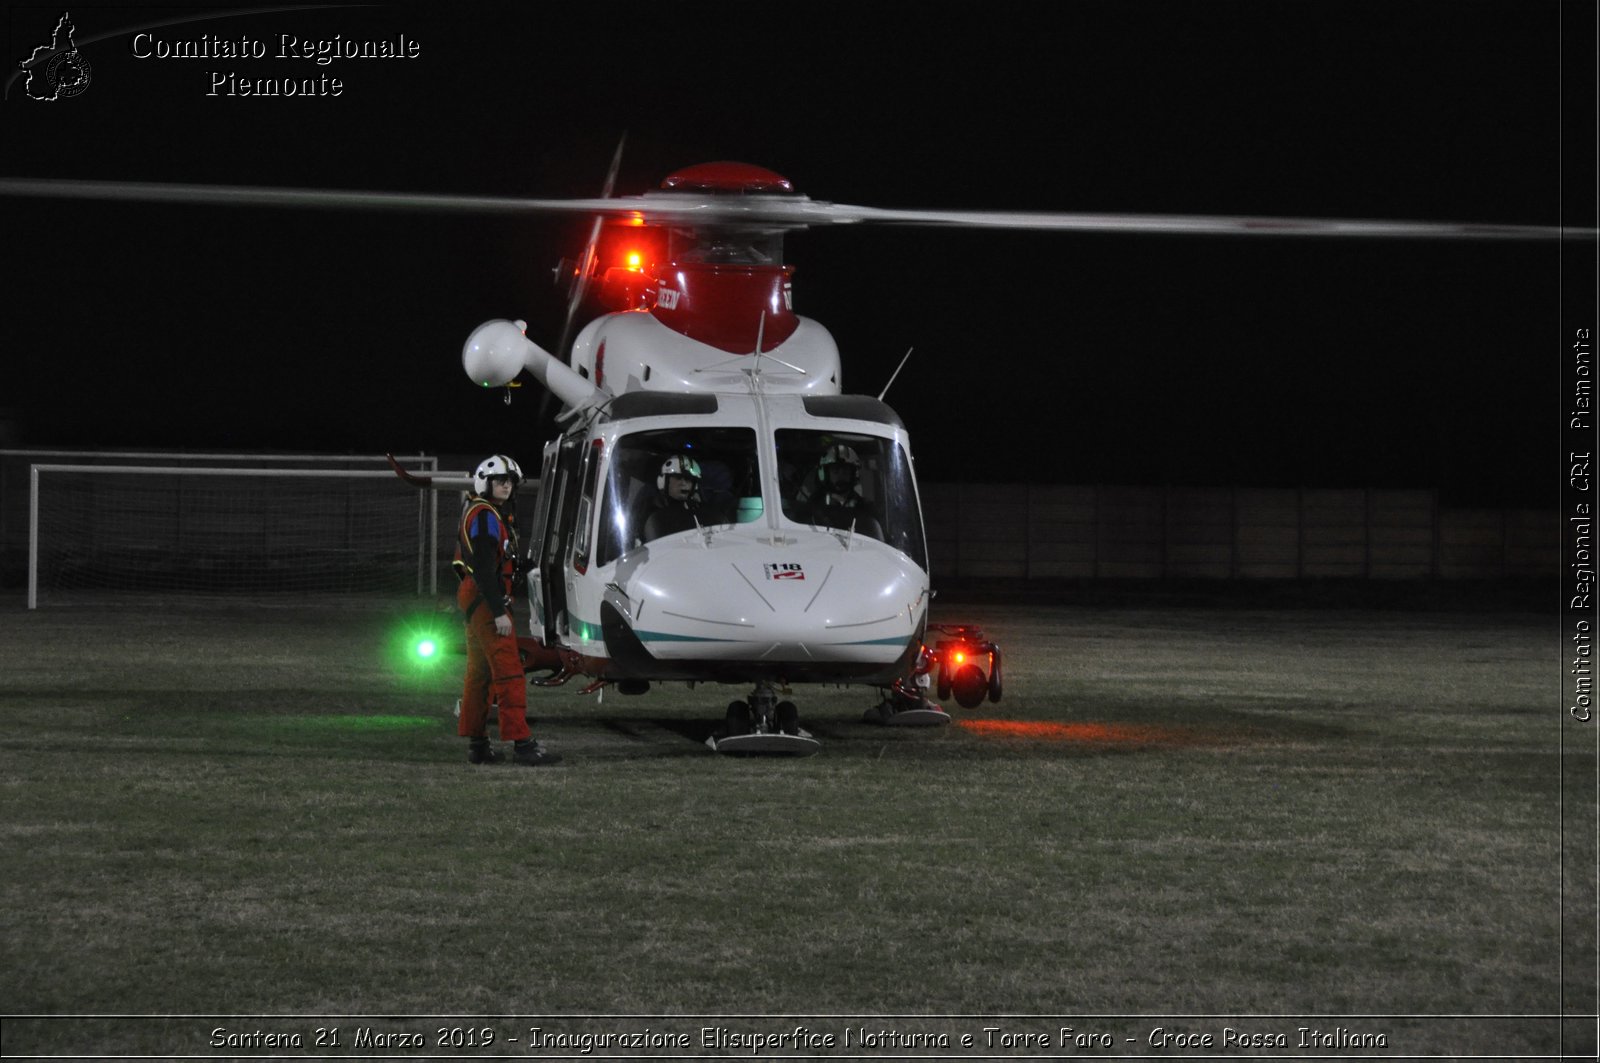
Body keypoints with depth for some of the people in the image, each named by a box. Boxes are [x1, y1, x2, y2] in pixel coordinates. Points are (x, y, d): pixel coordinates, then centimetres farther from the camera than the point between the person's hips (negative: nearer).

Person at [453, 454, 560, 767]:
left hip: (474, 600, 11)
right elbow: (484, 569, -22)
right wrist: (499, 612, -25)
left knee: (480, 672, 15)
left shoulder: (477, 512, 19)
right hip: (485, 599, -11)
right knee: (508, 671, -13)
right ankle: (522, 744, -17)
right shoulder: (485, 516, -15)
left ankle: (476, 743, 20)